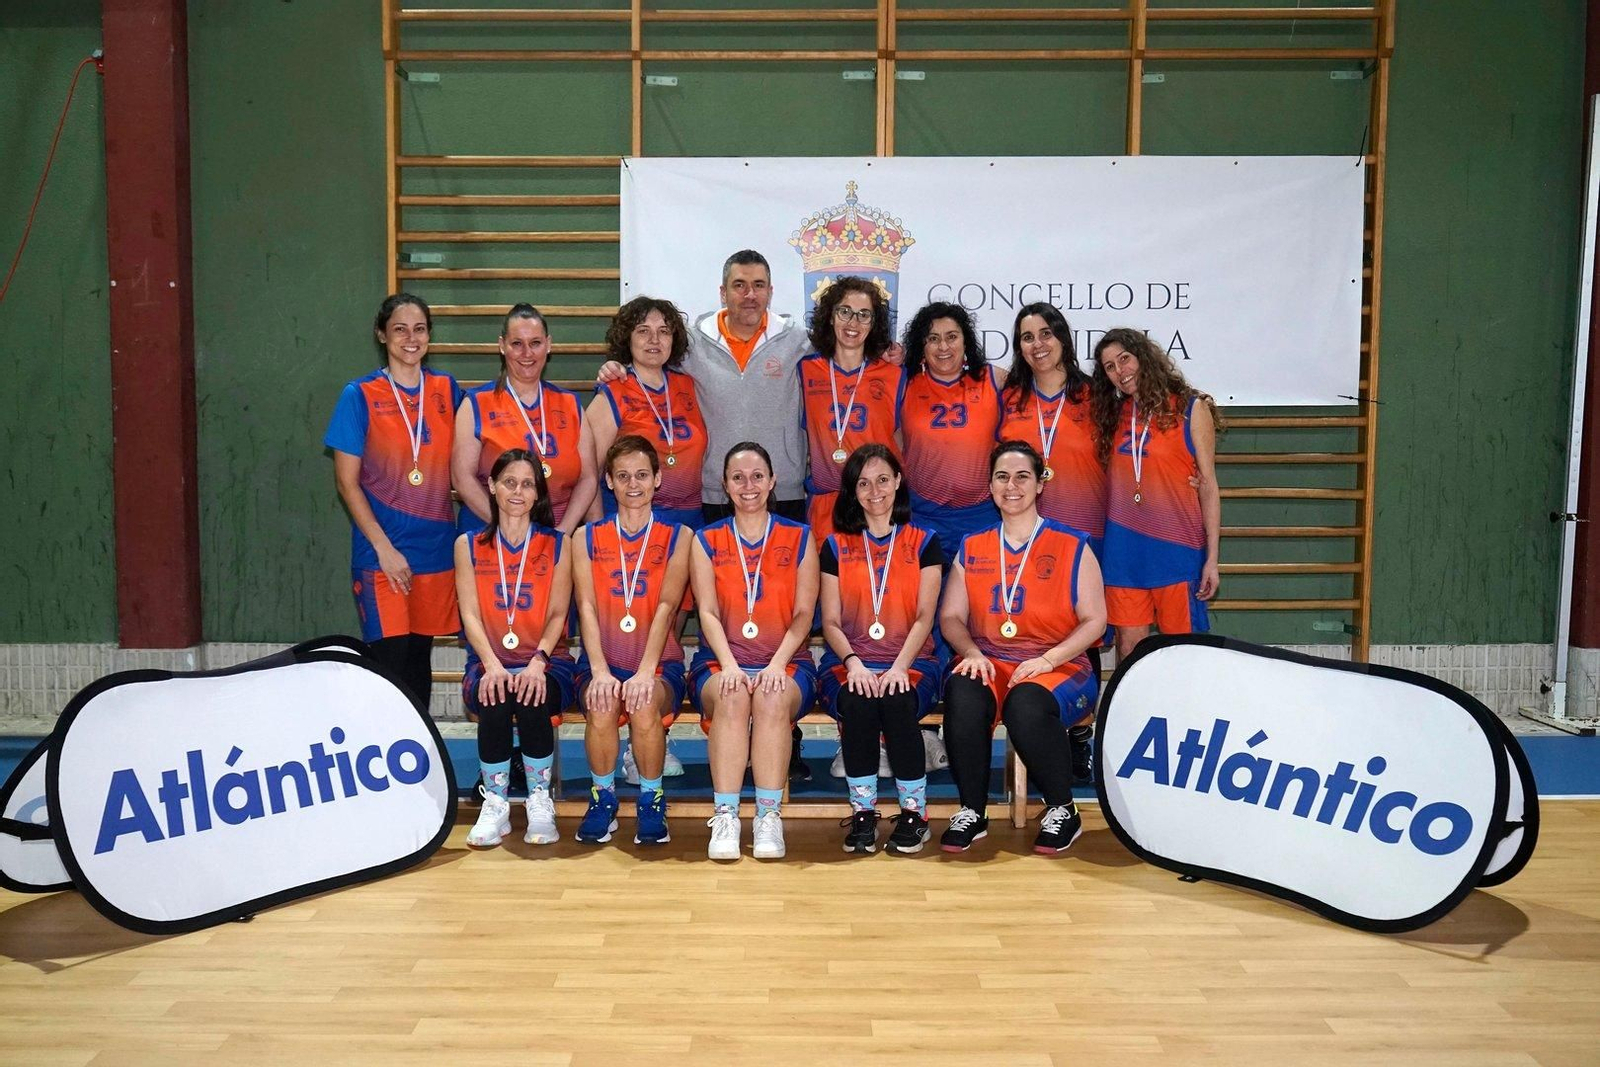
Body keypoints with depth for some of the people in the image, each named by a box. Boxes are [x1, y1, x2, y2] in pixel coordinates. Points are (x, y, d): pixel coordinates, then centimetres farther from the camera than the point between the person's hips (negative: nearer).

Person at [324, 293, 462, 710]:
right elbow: (347, 483, -4)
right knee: (391, 660, -6)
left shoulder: (447, 390, 7)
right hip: (381, 554, -3)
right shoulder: (360, 395, -3)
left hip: (435, 550, 4)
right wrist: (384, 547, -11)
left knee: (420, 658, 11)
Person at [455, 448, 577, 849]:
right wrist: (491, 663, -18)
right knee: (493, 703, -32)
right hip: (489, 661, 1)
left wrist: (538, 660, -18)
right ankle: (495, 804, -13)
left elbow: (558, 613, 0)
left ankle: (540, 801, -12)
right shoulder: (469, 545, 9)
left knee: (531, 702, -33)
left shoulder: (557, 545, 7)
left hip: (545, 662, 0)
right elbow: (470, 613, 0)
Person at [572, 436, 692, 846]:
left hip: (660, 663, -1)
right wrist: (600, 671, -18)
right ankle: (602, 798, -6)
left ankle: (651, 800, -8)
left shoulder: (677, 537, 5)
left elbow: (666, 607, -8)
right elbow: (587, 607, -2)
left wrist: (646, 672, -21)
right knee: (602, 704, -31)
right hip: (602, 661, 1)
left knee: (645, 704, -33)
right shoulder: (587, 538, 9)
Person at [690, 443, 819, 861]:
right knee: (732, 697, -34)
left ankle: (770, 816, -30)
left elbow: (803, 614, 3)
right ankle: (725, 816, -31)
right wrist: (729, 664, -17)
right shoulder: (707, 541, 12)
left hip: (787, 662, 0)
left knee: (772, 698, -34)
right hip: (720, 662, 0)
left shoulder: (799, 538, 11)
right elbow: (708, 612, 1)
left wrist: (778, 663, -14)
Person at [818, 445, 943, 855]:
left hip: (910, 663, -1)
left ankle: (914, 811, -18)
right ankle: (862, 811, -19)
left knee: (897, 701, -34)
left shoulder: (924, 543, 10)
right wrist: (853, 662, -14)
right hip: (849, 663, 1)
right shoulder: (835, 547, 13)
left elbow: (924, 617, 0)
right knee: (857, 702, -33)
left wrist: (900, 666, -17)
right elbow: (830, 622, 6)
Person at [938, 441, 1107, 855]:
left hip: (1059, 667, -2)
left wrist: (1047, 659, -14)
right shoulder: (971, 549, 14)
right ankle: (972, 812, -14)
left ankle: (1063, 812, -11)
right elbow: (950, 616, 11)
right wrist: (972, 652, -10)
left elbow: (1094, 620, 1)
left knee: (1027, 705, -36)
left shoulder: (1072, 547, 5)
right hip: (988, 662, 3)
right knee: (962, 696, -33)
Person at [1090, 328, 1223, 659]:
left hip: (1176, 545, -3)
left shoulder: (1190, 408, 0)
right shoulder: (1115, 414, 11)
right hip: (1124, 544, 4)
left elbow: (1208, 485, -1)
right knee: (1128, 645, 5)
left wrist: (1212, 557, -5)